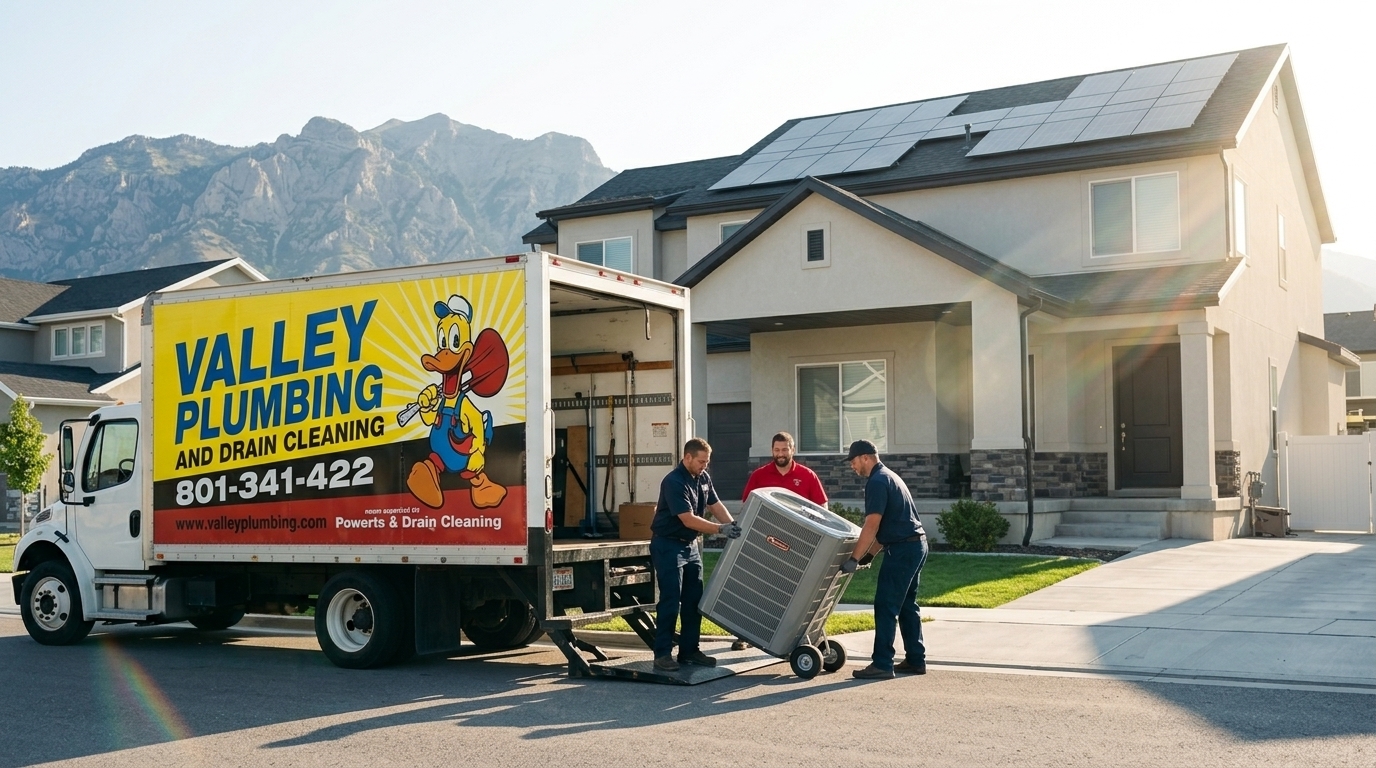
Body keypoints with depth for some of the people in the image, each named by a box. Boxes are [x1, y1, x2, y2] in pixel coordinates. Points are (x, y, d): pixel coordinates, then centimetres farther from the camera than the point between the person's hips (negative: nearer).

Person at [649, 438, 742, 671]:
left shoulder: (703, 478, 4)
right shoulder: (674, 482, -22)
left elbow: (715, 505, 10)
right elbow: (688, 519, -27)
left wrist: (733, 526, -5)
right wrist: (720, 529, -31)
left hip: (690, 545, 8)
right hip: (668, 545, -8)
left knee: (694, 599, 8)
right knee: (670, 601, -9)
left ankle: (689, 650, 15)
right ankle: (662, 654, -2)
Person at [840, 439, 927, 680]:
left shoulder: (877, 482, -14)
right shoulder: (888, 476, 19)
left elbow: (872, 526, -20)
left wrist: (854, 558, -17)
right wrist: (869, 553, 21)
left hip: (902, 549, -10)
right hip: (916, 545, 10)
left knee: (886, 606, -7)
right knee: (906, 606, 15)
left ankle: (882, 664, -7)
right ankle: (916, 660, 19)